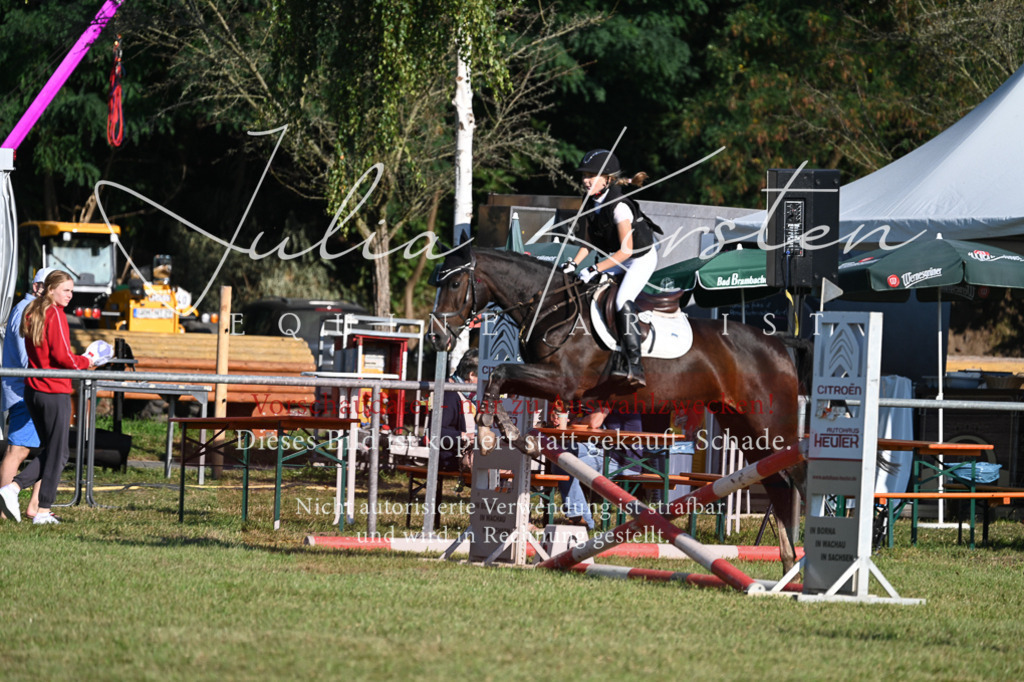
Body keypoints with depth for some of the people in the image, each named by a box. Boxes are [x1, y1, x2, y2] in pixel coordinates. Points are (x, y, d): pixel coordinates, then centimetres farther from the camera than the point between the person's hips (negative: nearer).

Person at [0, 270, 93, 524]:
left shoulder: (32, 313, 12)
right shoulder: (55, 315, -13)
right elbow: (62, 356, -19)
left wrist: (78, 361, 15)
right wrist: (85, 362, 0)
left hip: (32, 389, 8)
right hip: (55, 392, -8)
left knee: (53, 451, 16)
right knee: (56, 453, 3)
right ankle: (43, 511, 5)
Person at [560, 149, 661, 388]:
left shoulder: (619, 207, -29)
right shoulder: (590, 204, -5)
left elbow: (626, 250, -30)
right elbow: (589, 243, 5)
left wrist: (595, 270, -31)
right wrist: (574, 264, -11)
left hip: (642, 258, -8)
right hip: (613, 259, 8)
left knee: (623, 301, -28)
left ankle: (634, 365, -28)